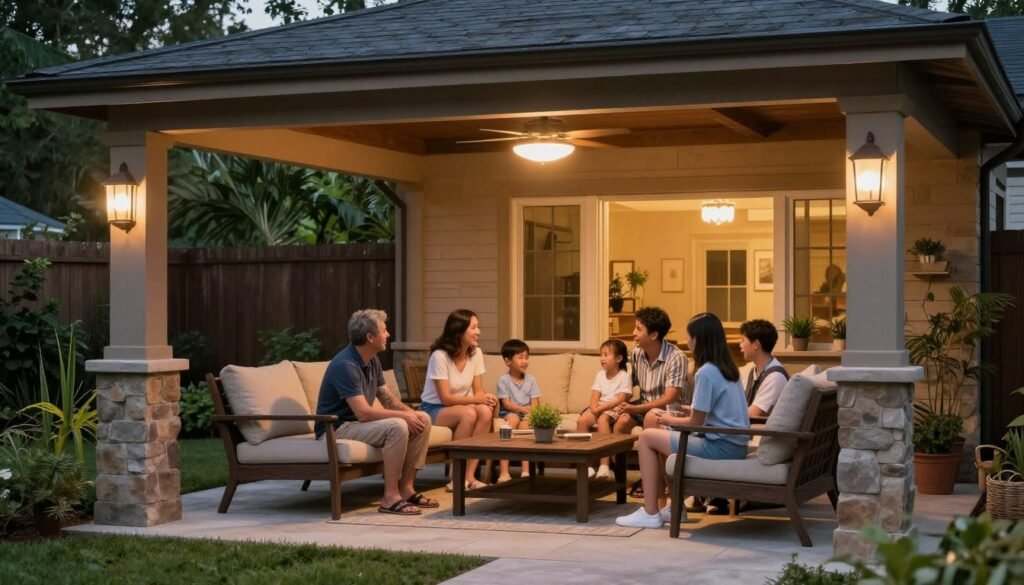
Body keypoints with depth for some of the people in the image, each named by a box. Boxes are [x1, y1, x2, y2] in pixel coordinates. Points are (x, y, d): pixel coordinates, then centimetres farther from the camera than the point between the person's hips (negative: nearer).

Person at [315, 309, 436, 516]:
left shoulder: (372, 361, 6)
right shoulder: (345, 365, -24)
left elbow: (388, 397, 13)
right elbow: (363, 413, -30)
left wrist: (409, 412, -7)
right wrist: (403, 415, -21)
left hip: (359, 422, 10)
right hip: (337, 429, -9)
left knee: (423, 420, -1)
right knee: (397, 426, -31)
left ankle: (406, 488, -1)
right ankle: (390, 497, -25)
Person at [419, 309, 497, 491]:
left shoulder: (476, 353, -1)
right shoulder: (440, 356, -20)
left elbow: (478, 391, 0)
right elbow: (446, 398, -21)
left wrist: (487, 399, -25)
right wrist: (478, 399, -31)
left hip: (459, 406, 5)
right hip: (434, 409, -5)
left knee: (486, 411, -28)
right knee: (468, 413, -35)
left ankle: (469, 476, -27)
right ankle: (457, 477, -25)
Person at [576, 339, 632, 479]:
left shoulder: (624, 376, -4)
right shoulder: (600, 375, 15)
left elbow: (620, 399, -14)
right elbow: (595, 396, 7)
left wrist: (601, 408, -21)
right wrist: (594, 407, -16)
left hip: (614, 409, -6)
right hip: (599, 409, 6)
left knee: (603, 419, -38)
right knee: (582, 420, -24)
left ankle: (604, 465, -41)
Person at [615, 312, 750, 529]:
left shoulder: (705, 373, -17)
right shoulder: (728, 369, 10)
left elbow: (695, 423, -13)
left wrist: (669, 420, 3)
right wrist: (695, 410, 17)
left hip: (719, 447, -9)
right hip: (736, 445, 9)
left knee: (647, 437, 0)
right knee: (664, 437, 24)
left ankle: (650, 513, 1)